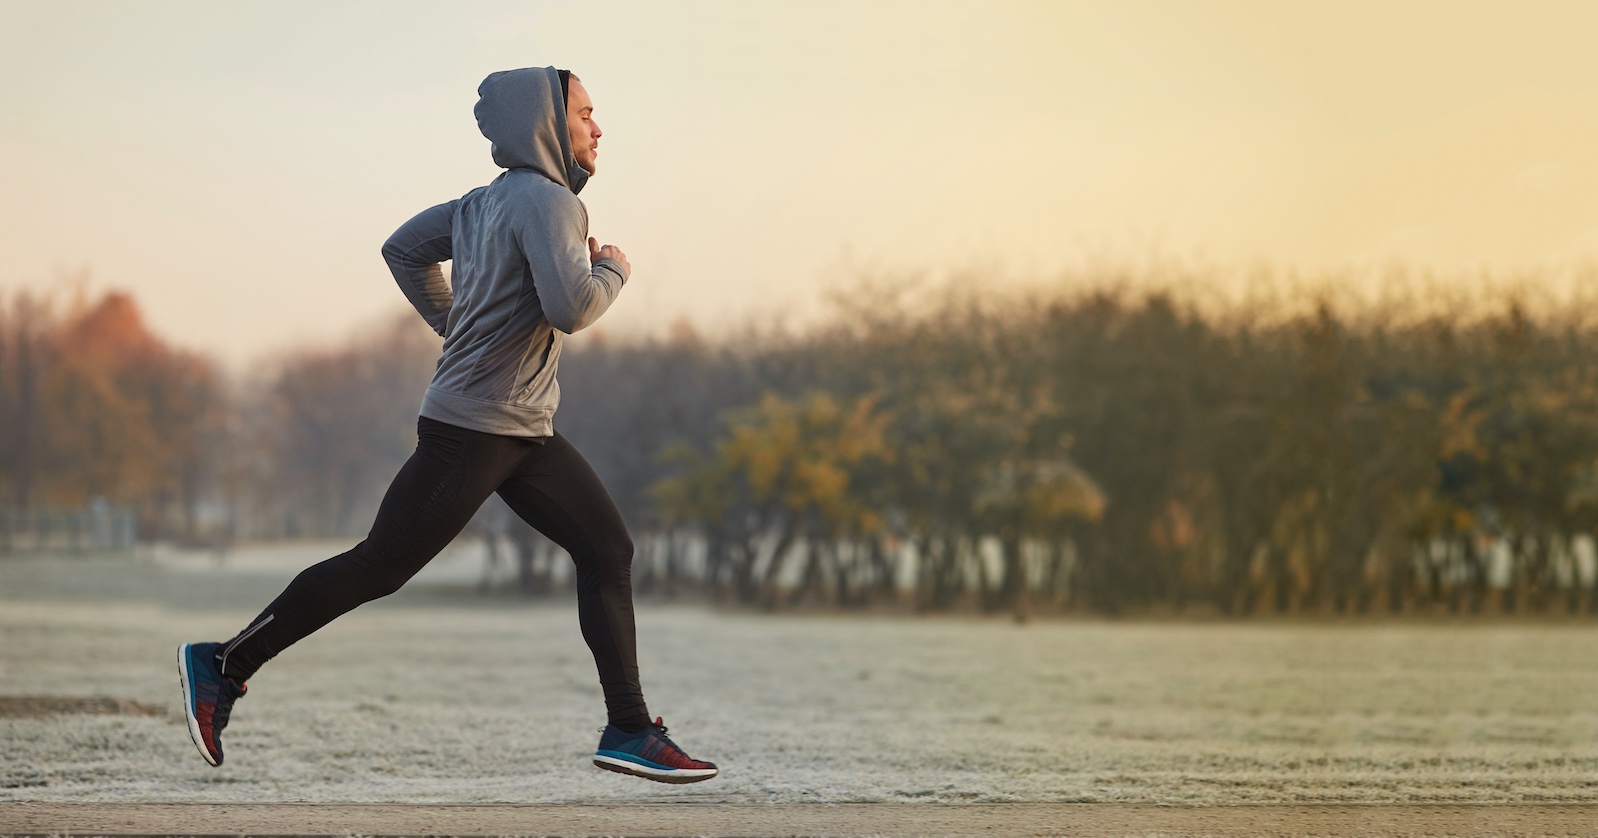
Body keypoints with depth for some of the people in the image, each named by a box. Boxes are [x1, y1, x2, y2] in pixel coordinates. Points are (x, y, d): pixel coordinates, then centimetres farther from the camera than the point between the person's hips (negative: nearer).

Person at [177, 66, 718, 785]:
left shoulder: (486, 203, 13)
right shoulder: (545, 200, -15)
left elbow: (404, 250, 23)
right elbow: (570, 308, -28)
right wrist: (614, 271, -8)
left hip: (525, 431, 10)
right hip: (470, 429, -10)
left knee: (608, 550, 5)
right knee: (378, 567, -4)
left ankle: (629, 731, 4)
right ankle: (224, 665, 6)